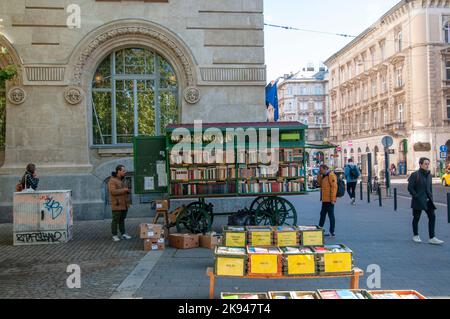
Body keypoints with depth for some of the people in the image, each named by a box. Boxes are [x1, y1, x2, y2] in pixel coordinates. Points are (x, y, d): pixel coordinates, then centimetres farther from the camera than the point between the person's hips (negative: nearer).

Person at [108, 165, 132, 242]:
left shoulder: (121, 180, 16)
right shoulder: (112, 180, -11)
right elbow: (113, 191, -22)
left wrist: (127, 190, 9)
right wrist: (123, 190, -19)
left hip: (124, 204, 8)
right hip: (117, 204, -8)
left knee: (122, 219, 11)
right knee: (115, 220, -2)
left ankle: (123, 234, 15)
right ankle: (114, 236, 4)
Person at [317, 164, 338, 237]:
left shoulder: (331, 175, -14)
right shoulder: (324, 176, 17)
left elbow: (334, 187, -20)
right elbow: (320, 183, 21)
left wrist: (333, 199, -23)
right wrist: (319, 175, 8)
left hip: (329, 200, -10)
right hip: (325, 200, 10)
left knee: (331, 215, -4)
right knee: (322, 214, 17)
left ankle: (332, 232, 0)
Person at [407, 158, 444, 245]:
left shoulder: (429, 175, 9)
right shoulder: (415, 175, -11)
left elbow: (430, 188, 18)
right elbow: (410, 188, -12)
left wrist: (431, 198, 9)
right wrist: (417, 196, -14)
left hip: (427, 200, 6)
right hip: (418, 201, -6)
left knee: (432, 217, -3)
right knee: (416, 218, 7)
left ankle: (432, 238, 1)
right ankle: (415, 236, 24)